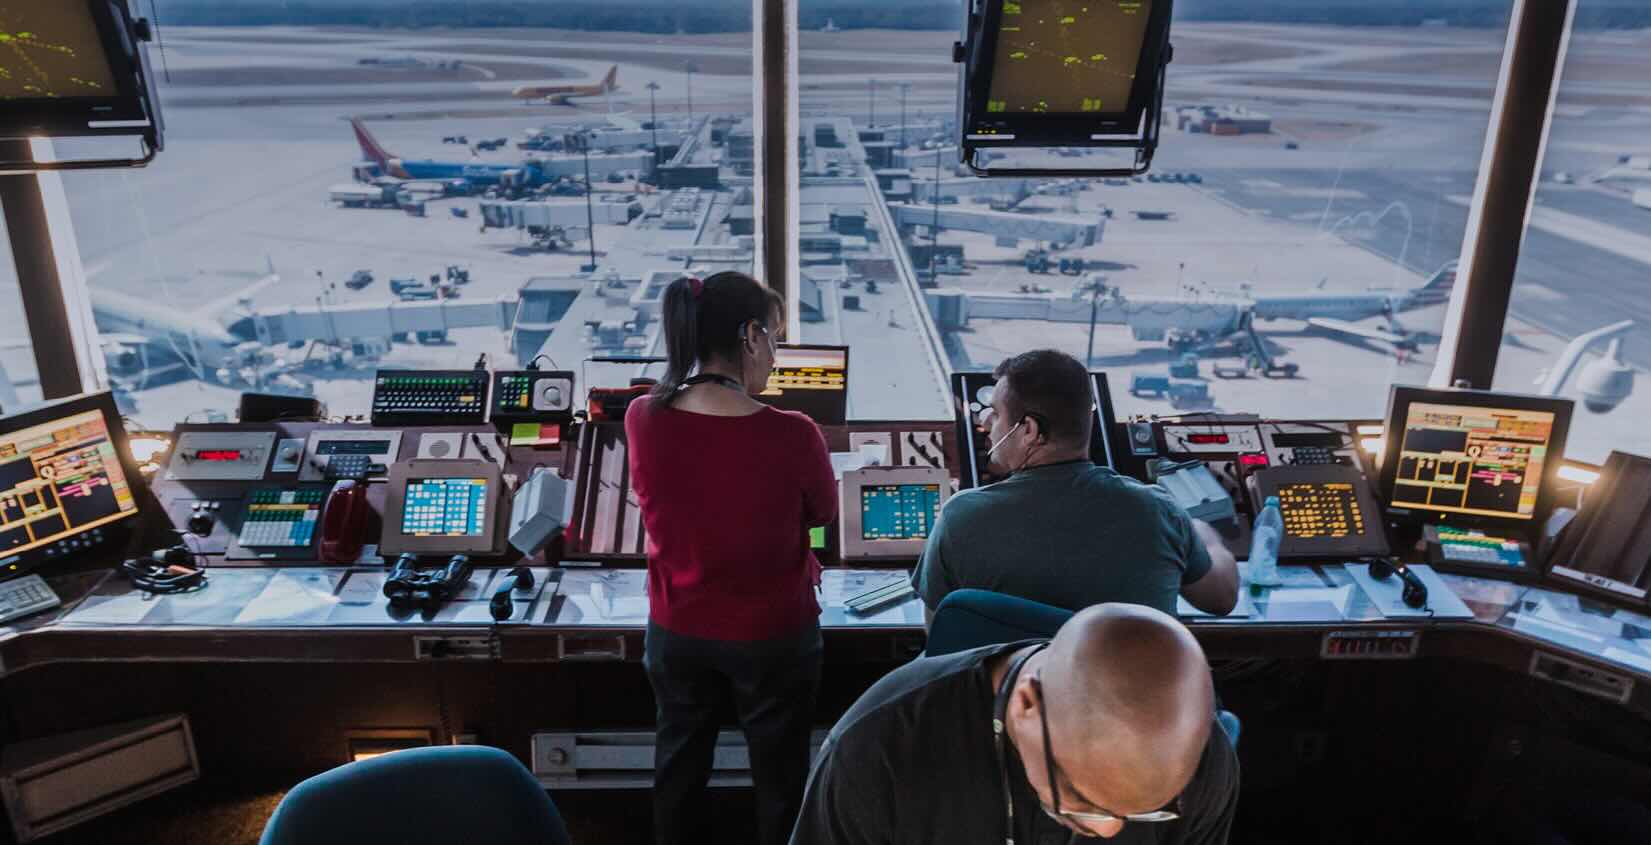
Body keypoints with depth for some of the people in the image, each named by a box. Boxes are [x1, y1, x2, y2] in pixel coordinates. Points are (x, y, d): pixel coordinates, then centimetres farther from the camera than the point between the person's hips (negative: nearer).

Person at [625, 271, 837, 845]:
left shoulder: (642, 419, -16)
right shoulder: (791, 435, -27)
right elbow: (824, 514, -6)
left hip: (677, 632, 3)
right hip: (773, 637, -3)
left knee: (678, 772, 26)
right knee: (780, 779, 21)